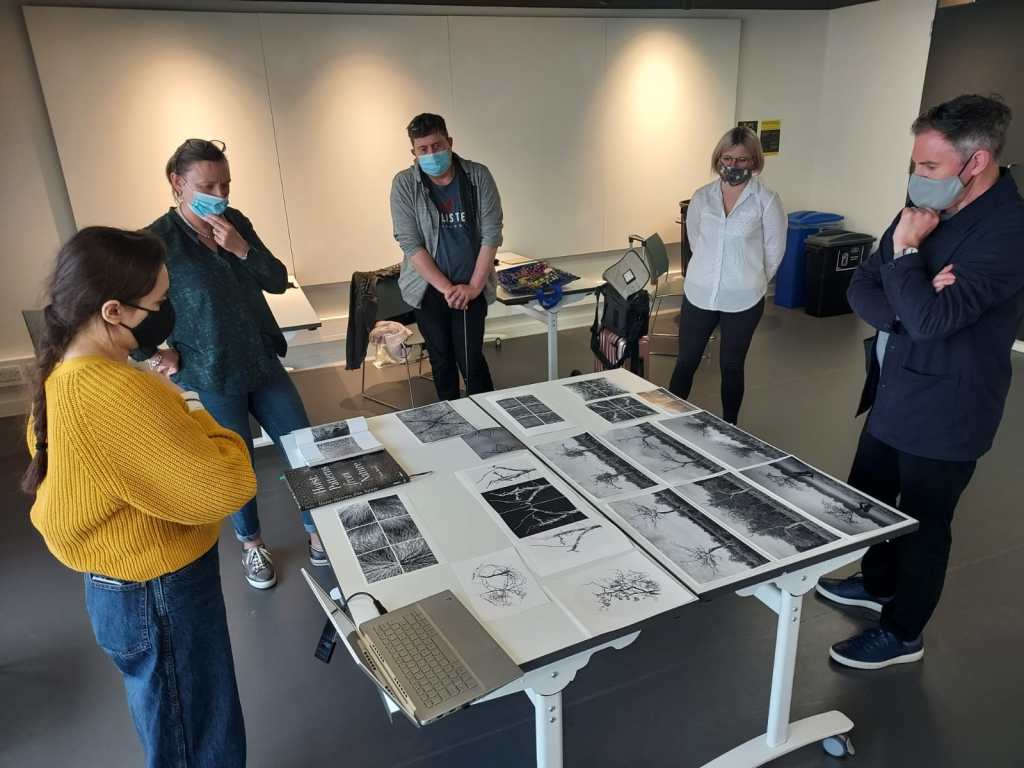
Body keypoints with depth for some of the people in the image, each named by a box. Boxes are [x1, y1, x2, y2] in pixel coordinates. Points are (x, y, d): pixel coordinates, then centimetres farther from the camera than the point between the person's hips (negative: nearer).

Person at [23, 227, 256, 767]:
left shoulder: (62, 373, -2)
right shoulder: (116, 394, -33)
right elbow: (222, 489, -31)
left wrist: (170, 413, 3)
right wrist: (201, 426, -13)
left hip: (120, 585, 9)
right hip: (160, 596, -9)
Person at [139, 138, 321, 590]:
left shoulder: (235, 222, 1)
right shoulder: (157, 242, -15)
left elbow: (278, 281, -1)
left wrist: (241, 248, -15)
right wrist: (154, 354, -9)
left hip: (264, 364, 5)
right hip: (212, 380, -5)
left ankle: (316, 529, 32)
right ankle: (251, 543, 37)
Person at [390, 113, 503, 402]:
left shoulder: (478, 176, -6)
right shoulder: (404, 184, -7)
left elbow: (491, 234, -7)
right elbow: (410, 244, -11)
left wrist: (474, 286, -13)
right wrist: (446, 288, -16)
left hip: (471, 287, -1)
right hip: (428, 289, 1)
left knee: (472, 361, -1)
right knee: (441, 359, 13)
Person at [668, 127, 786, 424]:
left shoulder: (767, 201, -9)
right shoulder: (701, 197, 0)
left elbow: (774, 251, 0)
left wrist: (750, 281, 9)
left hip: (743, 300, -2)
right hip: (698, 294, 2)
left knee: (731, 366, 12)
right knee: (685, 362, 10)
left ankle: (729, 427, 28)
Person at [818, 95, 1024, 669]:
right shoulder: (928, 209, 4)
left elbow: (932, 317, -31)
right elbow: (861, 289, 2)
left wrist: (905, 249, -19)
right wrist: (905, 308, -18)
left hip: (943, 408, -8)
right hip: (894, 392, 8)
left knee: (922, 523, 9)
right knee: (868, 496, 22)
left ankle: (902, 633, 30)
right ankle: (878, 583, 47)